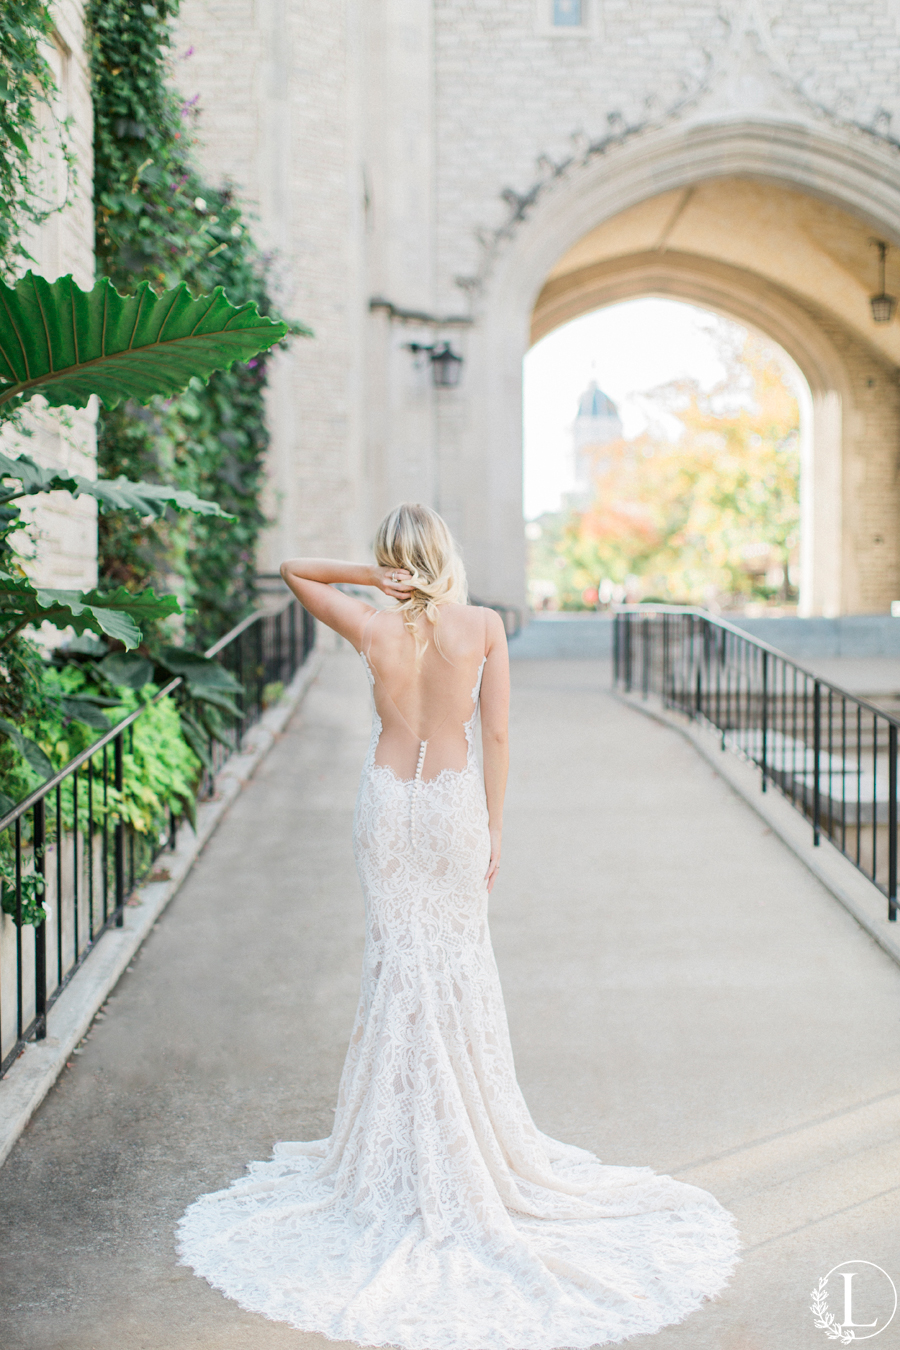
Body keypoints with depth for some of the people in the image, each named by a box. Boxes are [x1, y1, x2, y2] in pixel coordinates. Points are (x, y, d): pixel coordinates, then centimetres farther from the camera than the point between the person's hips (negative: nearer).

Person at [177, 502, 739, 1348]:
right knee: (461, 963, 10)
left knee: (399, 961, 9)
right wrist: (494, 831, 1)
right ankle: (471, 1140, 20)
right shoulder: (484, 626, -6)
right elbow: (497, 735, -6)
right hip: (456, 801, 0)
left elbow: (294, 570, 9)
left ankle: (404, 1150, 17)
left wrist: (374, 578, -7)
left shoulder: (370, 627, -6)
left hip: (387, 800, 0)